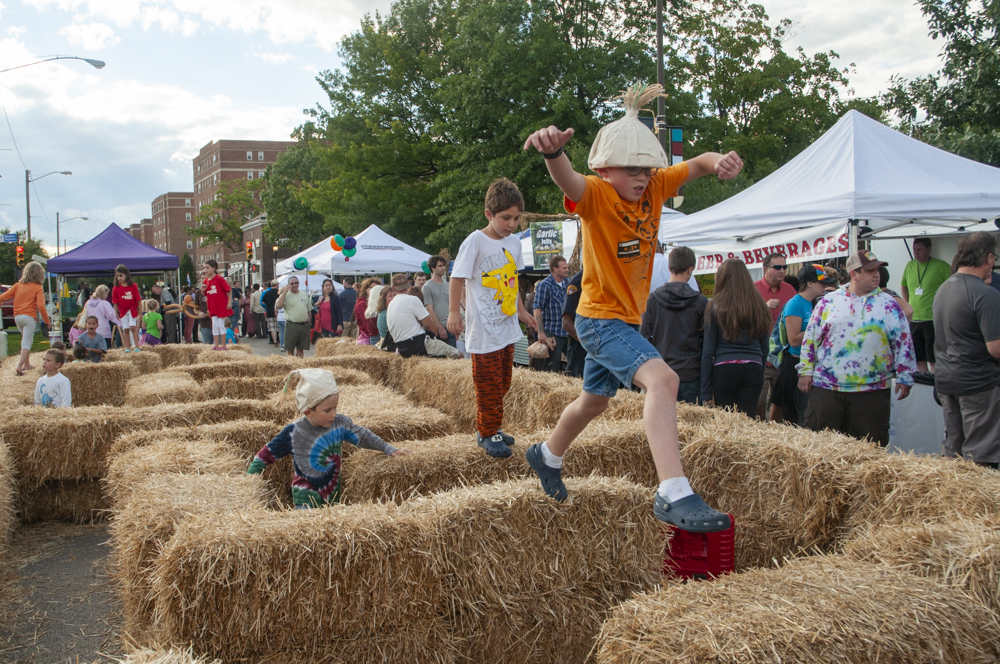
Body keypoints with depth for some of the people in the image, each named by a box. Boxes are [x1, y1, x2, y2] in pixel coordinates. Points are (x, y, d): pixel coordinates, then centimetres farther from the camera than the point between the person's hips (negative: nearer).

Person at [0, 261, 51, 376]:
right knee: (27, 343, -5)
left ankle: (26, 364, 28)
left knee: (25, 339, 25)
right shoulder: (37, 288, -4)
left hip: (17, 317, 5)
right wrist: (47, 321, -7)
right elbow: (41, 306, -14)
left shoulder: (18, 285, 8)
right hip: (29, 317, -5)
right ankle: (20, 366, -19)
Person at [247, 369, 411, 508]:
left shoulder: (341, 422, -6)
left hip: (333, 492, 4)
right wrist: (248, 476, -9)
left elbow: (363, 437, 9)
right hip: (307, 496, -4)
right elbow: (267, 454, -4)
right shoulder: (294, 433, -14)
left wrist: (389, 450, 10)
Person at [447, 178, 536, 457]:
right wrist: (454, 312, -18)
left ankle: (488, 428, 27)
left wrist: (521, 310, 26)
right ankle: (488, 434, 10)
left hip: (508, 326, 7)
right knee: (489, 383, -2)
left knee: (503, 382, 14)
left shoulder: (514, 243, 8)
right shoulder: (475, 241, -13)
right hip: (484, 329, -7)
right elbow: (458, 278, -12)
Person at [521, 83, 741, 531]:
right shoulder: (595, 195, -20)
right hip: (600, 318, -8)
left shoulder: (654, 188, -1)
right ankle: (673, 495, -34)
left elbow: (697, 164, -7)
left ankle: (547, 456, 51)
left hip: (627, 319, 8)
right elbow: (567, 181, -42)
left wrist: (719, 162, -32)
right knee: (662, 378, -30)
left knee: (595, 401, 25)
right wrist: (554, 152, -66)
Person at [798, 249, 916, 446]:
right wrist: (806, 371, 1)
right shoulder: (828, 302, 4)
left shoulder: (889, 306, 4)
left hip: (872, 391, 0)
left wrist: (904, 377, 2)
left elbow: (903, 343, 6)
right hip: (826, 387, 0)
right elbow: (810, 338, 6)